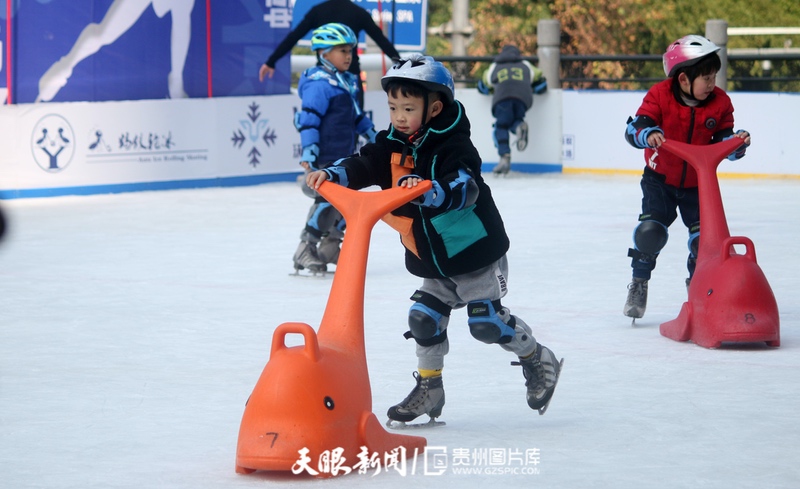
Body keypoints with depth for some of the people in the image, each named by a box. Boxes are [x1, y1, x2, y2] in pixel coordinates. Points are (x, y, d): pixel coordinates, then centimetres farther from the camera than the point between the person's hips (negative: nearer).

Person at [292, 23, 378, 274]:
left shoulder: (347, 82, 14)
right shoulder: (319, 84, -17)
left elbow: (355, 114, 28)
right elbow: (308, 118, -22)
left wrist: (370, 133, 32)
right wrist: (308, 149, -29)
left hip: (343, 155, 10)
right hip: (325, 156, -10)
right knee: (328, 199, -13)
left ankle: (330, 246, 27)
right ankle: (305, 251, -7)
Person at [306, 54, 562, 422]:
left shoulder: (453, 148, -23)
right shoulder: (394, 146, -1)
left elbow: (463, 189, -38)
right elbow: (364, 165, -8)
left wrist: (427, 191, -57)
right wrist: (332, 175, -28)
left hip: (476, 251, -7)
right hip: (433, 260, 7)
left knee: (486, 321, -6)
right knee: (424, 318, 3)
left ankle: (539, 361, 17)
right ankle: (429, 389, 18)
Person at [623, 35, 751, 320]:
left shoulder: (719, 103, -9)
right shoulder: (660, 96, -17)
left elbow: (722, 142, -4)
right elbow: (633, 128, -23)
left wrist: (736, 142, -25)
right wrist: (648, 133, -44)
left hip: (698, 184, 2)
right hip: (660, 179, -2)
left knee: (705, 236, -4)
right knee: (650, 230, -14)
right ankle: (638, 285, 4)